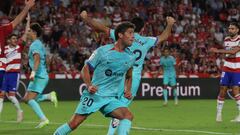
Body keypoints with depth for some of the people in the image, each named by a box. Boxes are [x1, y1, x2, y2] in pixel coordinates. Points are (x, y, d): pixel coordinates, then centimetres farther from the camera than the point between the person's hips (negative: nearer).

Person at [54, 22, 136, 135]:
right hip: (94, 94, -4)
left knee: (128, 116, -21)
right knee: (74, 123, -5)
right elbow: (85, 70, -1)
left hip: (111, 98, 4)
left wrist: (128, 90, 5)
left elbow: (128, 77, 24)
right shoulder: (103, 51, -8)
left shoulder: (130, 57, 6)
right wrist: (89, 85, -17)